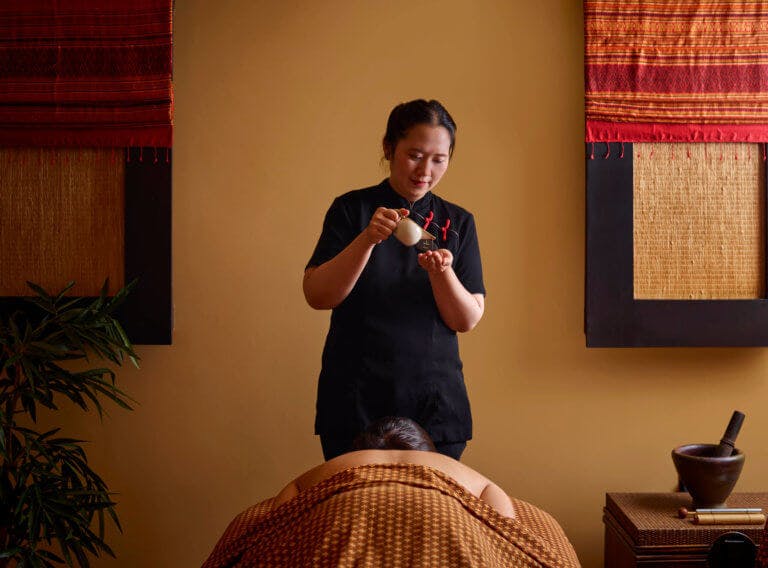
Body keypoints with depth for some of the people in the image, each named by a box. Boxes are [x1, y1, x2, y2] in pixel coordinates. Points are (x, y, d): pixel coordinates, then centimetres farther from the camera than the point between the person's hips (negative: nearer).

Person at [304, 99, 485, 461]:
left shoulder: (458, 222, 5)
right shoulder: (352, 208, 0)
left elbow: (468, 320, -1)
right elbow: (316, 296, -9)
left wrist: (441, 272, -20)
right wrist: (367, 240, -22)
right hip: (354, 401, -1)